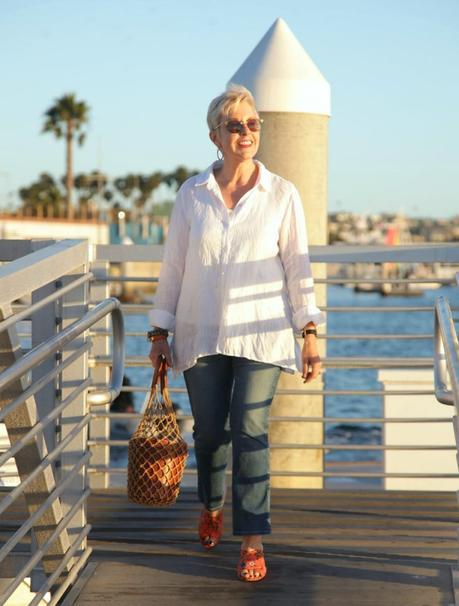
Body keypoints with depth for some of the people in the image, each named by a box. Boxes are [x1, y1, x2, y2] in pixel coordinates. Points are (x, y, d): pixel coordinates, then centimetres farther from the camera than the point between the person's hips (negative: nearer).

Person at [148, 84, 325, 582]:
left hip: (260, 332, -2)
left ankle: (252, 541, -2)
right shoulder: (192, 195, 3)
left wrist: (310, 335, -4)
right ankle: (212, 508, 38)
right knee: (209, 430, 9)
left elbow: (298, 267, 1)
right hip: (202, 333, 2)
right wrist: (160, 332, 5)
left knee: (250, 431, -9)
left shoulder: (281, 195, 0)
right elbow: (173, 266, 7)